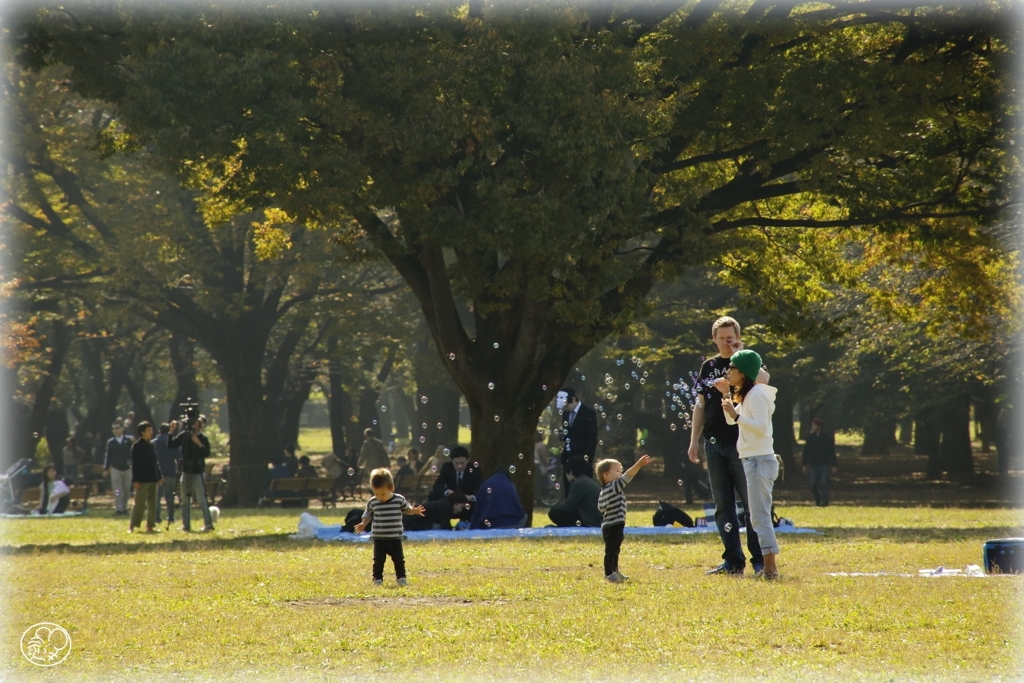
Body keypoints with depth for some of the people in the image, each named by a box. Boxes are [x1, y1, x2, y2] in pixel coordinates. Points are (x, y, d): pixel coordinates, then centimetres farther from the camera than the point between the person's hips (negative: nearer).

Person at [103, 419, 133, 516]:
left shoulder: (128, 441, -1)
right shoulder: (110, 442, 0)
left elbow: (132, 453, -2)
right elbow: (107, 455, 1)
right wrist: (105, 468, -2)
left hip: (127, 468, 1)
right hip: (115, 469, -1)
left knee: (126, 490, 10)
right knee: (117, 490, -7)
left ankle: (124, 508, 23)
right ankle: (118, 509, -9)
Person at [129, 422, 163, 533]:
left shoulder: (151, 445, 14)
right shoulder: (137, 446, -7)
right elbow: (134, 464, -11)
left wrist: (159, 476, 15)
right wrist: (135, 480, -16)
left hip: (153, 479, 7)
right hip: (142, 480, -7)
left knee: (152, 503, 7)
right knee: (139, 503, -8)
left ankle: (150, 526, 11)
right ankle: (132, 526, -2)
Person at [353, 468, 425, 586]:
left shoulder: (399, 500, -7)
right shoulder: (372, 502, -4)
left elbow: (406, 509, 9)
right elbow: (368, 514, 8)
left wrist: (414, 511, -10)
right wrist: (363, 524, -7)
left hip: (395, 538, 0)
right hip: (379, 539, 0)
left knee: (399, 559, 7)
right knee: (378, 560, 2)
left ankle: (401, 577, 18)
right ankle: (377, 579, 11)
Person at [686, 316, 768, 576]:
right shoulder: (708, 366, 13)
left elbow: (763, 379, -24)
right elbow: (700, 405, 17)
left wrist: (740, 355, -18)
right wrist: (694, 441, 12)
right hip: (714, 444, 5)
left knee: (752, 503, -4)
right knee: (723, 506, 6)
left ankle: (760, 560, -1)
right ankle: (733, 561, 10)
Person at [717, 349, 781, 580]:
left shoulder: (757, 395, -12)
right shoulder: (746, 395, 16)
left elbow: (761, 427, -22)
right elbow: (731, 421, 27)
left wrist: (737, 415, -28)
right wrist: (726, 395, 19)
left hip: (760, 460, -10)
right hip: (752, 460, 10)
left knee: (759, 516, -11)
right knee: (757, 516, 10)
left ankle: (771, 568, -13)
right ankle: (768, 567, 12)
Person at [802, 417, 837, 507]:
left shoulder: (827, 437, -1)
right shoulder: (810, 437, 6)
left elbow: (832, 452, 0)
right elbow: (806, 451, 10)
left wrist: (833, 465, -4)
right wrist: (805, 465, 6)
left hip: (824, 465, -3)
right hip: (813, 465, 3)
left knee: (823, 485, -7)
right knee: (813, 485, -1)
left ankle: (824, 502, 1)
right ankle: (818, 501, 20)